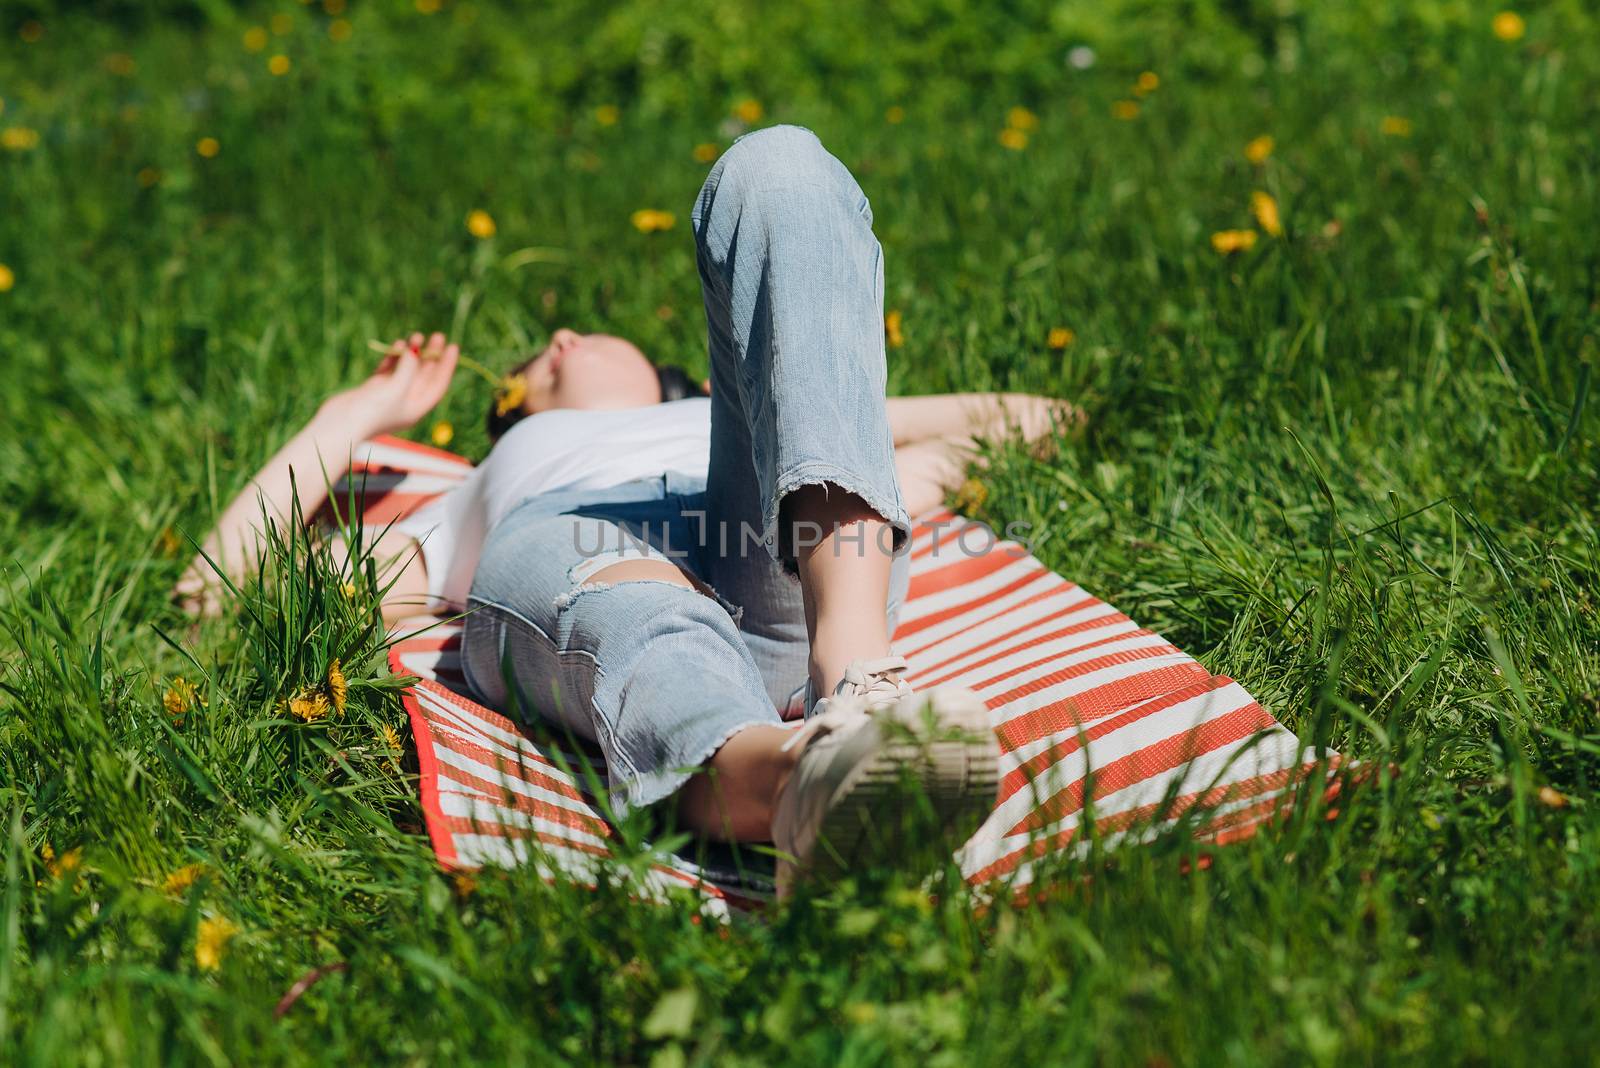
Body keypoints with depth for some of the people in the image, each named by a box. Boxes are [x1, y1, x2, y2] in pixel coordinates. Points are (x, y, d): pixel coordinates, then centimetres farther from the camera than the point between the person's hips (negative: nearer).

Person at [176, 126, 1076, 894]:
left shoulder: (715, 422, 49)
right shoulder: (491, 495, 48)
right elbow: (223, 584, 40)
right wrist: (358, 415, 49)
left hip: (794, 574, 1)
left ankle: (857, 664, -42)